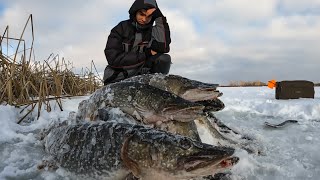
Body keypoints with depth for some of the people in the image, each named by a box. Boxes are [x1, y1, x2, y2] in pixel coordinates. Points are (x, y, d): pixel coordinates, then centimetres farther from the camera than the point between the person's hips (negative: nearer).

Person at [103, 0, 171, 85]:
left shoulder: (152, 32, 2)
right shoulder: (121, 29, -1)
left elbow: (164, 48, -19)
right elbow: (113, 58, -13)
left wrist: (159, 17, -18)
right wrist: (146, 54, -13)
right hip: (118, 80, -1)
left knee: (164, 59, -19)